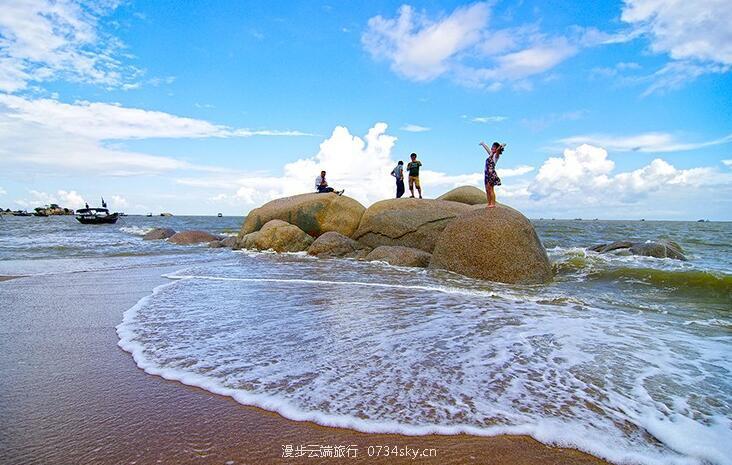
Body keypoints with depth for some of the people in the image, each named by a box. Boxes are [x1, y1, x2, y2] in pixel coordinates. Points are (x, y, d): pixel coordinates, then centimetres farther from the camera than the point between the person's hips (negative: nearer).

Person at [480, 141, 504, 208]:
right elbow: (487, 148, 32)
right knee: (487, 190, 7)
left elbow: (498, 151, -24)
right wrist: (483, 144, 47)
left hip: (491, 173, -8)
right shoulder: (491, 154, 17)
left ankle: (493, 204, -7)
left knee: (490, 189, -9)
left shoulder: (496, 155, -3)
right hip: (487, 173, 8)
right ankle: (489, 203, 11)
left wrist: (501, 146, -44)